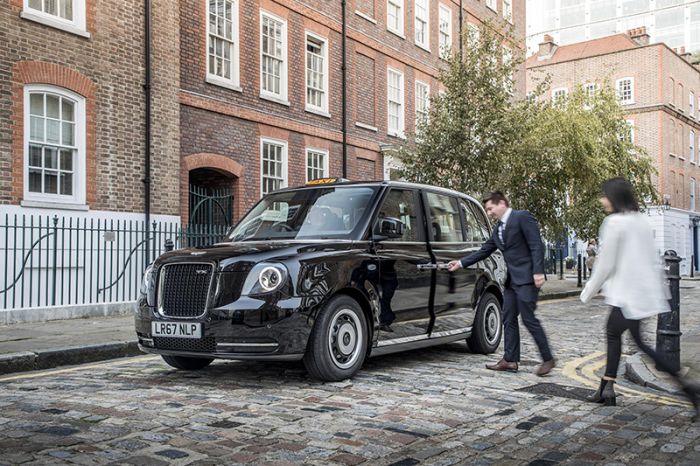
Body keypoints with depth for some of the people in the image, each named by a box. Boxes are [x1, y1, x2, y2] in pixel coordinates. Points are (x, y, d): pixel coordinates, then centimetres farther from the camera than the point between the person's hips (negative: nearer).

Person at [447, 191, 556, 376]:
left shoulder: (522, 217, -8)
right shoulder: (498, 229, 17)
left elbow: (537, 245, -14)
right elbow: (484, 251, 21)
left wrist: (538, 272, -21)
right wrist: (461, 263, 17)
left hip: (527, 278, -9)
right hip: (512, 280, 9)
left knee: (528, 318, -8)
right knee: (509, 319, 8)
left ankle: (548, 359, 3)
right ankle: (510, 360, 13)